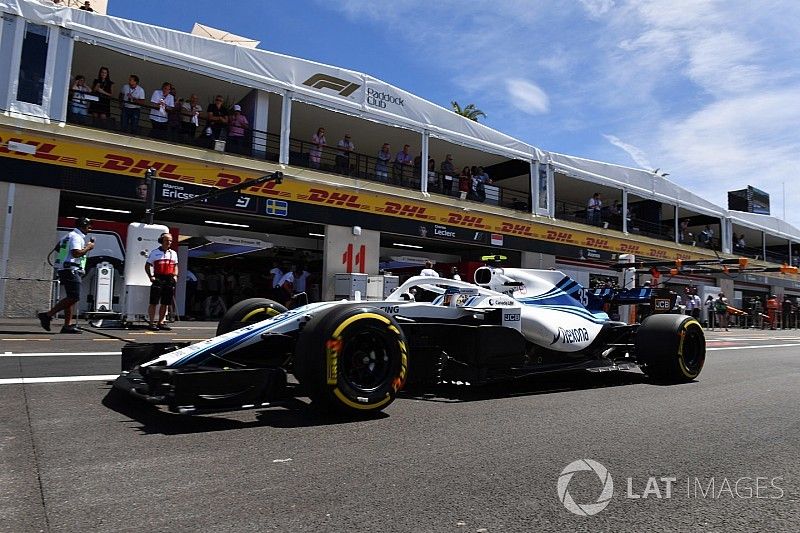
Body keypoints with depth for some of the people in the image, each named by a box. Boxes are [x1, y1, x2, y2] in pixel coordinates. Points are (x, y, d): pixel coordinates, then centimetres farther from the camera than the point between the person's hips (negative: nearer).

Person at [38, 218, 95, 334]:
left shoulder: (70, 236, 22)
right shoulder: (76, 237, -10)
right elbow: (76, 253, -24)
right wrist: (88, 248, -9)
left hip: (65, 270, 11)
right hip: (71, 270, -11)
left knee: (71, 298, 9)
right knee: (74, 297, -14)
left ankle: (68, 325, 7)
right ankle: (47, 315, -12)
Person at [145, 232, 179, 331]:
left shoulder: (173, 253, 17)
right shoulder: (155, 252, 5)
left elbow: (175, 266, 22)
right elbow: (147, 266, 5)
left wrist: (175, 275, 4)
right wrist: (151, 276, -9)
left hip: (169, 281, 4)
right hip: (158, 279, -4)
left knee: (165, 303, 7)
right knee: (154, 303, -3)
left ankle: (161, 323, 15)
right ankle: (152, 323, 0)